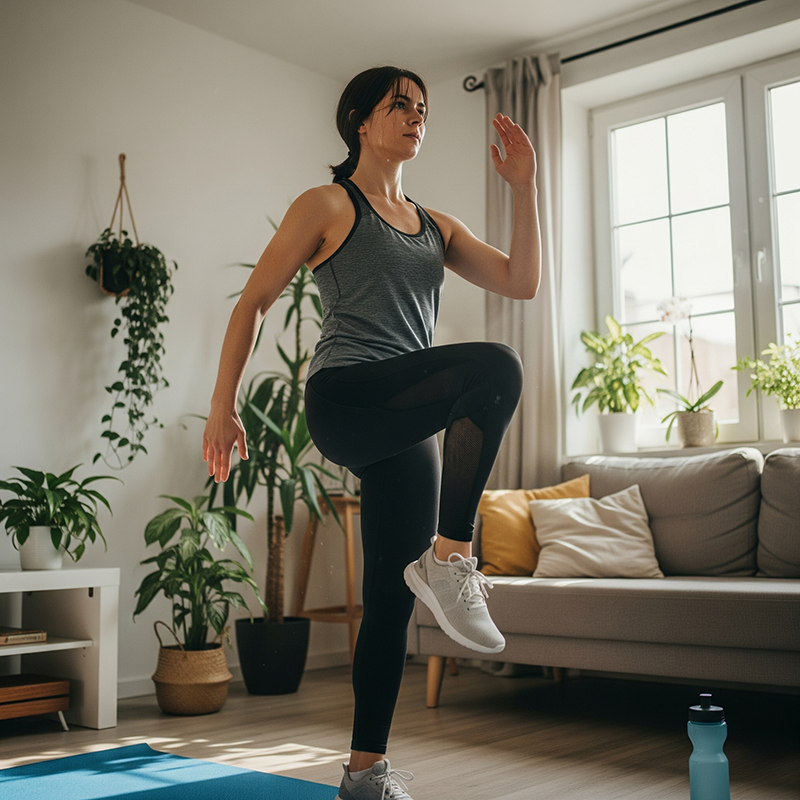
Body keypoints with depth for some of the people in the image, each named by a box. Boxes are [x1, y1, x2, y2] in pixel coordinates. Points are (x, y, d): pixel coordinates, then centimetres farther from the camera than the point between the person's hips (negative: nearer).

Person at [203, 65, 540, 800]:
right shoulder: (328, 206, 7)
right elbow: (253, 303, 4)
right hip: (347, 399, -6)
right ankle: (450, 558, -23)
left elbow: (521, 282, 14)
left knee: (393, 596, 3)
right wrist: (223, 406, -2)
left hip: (407, 427, 6)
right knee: (495, 367, -30)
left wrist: (525, 188, 6)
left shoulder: (435, 227, 23)